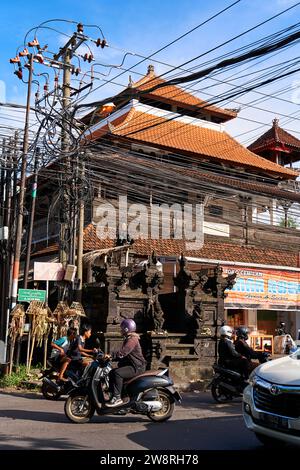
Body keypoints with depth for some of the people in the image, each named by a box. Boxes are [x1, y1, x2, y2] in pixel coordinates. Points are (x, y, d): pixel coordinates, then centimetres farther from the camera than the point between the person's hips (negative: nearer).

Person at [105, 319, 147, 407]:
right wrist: (111, 357, 10)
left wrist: (111, 355, -29)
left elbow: (123, 352, -28)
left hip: (137, 367, -11)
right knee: (111, 372, 5)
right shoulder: (128, 339, 21)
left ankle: (117, 398, -26)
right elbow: (123, 354, 23)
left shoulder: (132, 339, -14)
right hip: (131, 365, 11)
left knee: (117, 373, -28)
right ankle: (113, 395, 6)